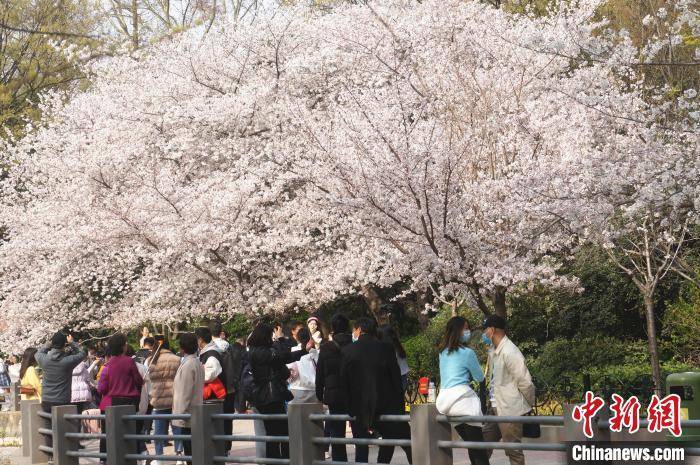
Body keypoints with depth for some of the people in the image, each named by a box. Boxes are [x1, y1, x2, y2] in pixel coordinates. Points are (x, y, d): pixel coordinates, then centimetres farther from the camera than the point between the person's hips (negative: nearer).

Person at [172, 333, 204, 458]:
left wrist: (181, 415, -14)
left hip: (188, 416, -9)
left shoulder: (187, 365, -16)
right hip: (196, 414, 9)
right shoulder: (198, 363, 13)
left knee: (189, 449, -7)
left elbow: (184, 393, -17)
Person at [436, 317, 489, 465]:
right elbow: (480, 378, 3)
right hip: (461, 397, -8)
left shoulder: (443, 352, 14)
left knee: (471, 443, 14)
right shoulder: (467, 353, -7)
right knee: (478, 444, -6)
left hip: (444, 400, 8)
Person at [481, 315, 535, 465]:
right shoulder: (493, 351, 9)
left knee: (513, 451, 0)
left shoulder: (510, 352, -19)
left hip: (509, 409, -9)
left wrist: (530, 404, -5)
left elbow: (525, 382, -17)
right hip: (494, 407, 9)